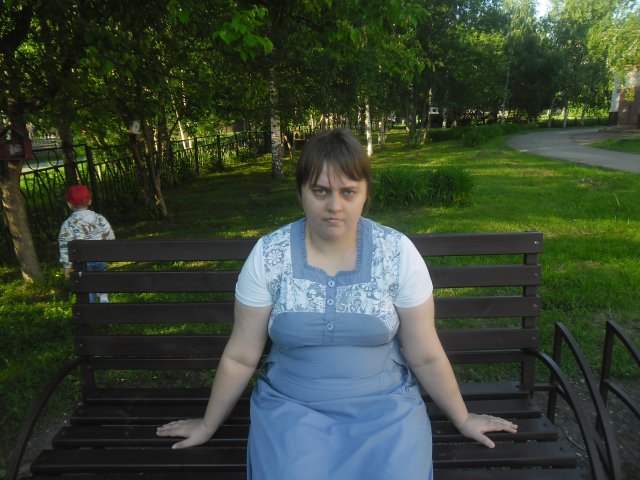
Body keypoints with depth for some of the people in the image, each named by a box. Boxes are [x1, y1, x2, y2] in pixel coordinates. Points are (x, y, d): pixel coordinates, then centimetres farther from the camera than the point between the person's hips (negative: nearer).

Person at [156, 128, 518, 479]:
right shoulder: (268, 255, -9)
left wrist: (462, 418, 10)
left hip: (385, 404, 1)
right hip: (291, 406, 0)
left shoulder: (398, 252, -9)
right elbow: (241, 357, 1)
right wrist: (208, 425, 10)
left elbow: (425, 356, 1)